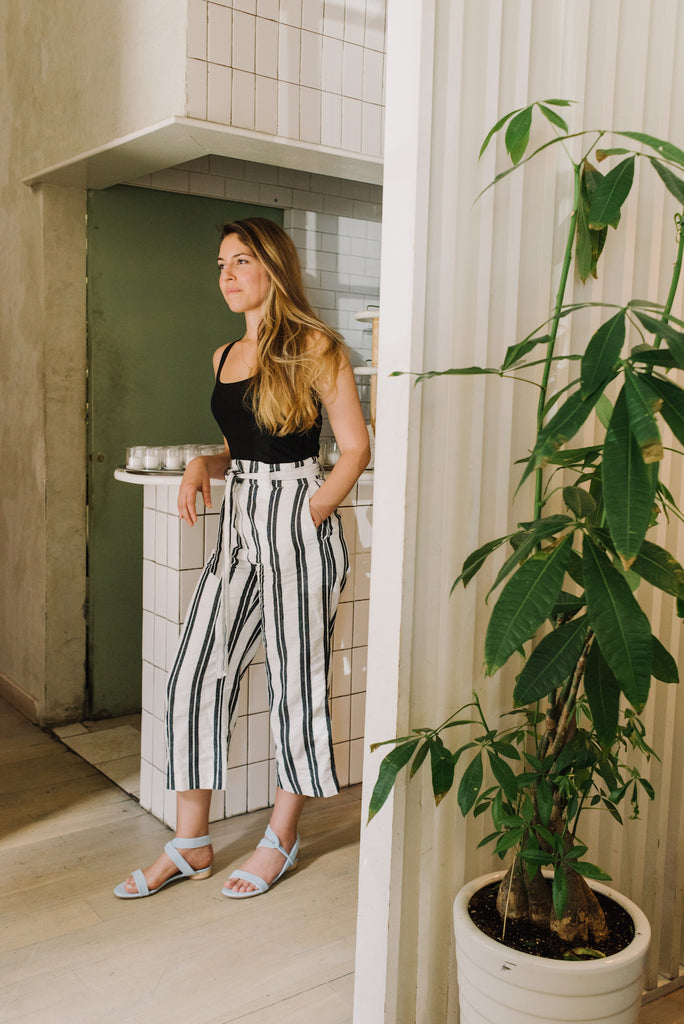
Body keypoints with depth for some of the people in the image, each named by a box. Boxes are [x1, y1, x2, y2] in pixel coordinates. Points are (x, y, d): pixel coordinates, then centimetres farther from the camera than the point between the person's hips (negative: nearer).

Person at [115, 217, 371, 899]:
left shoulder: (314, 347, -6)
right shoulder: (225, 356, 15)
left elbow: (356, 449, -7)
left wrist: (304, 519, -11)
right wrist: (203, 466, 3)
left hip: (298, 527, -7)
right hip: (238, 529, 7)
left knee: (295, 686, 5)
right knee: (194, 678, 4)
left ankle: (281, 840, 23)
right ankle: (189, 844, 18)